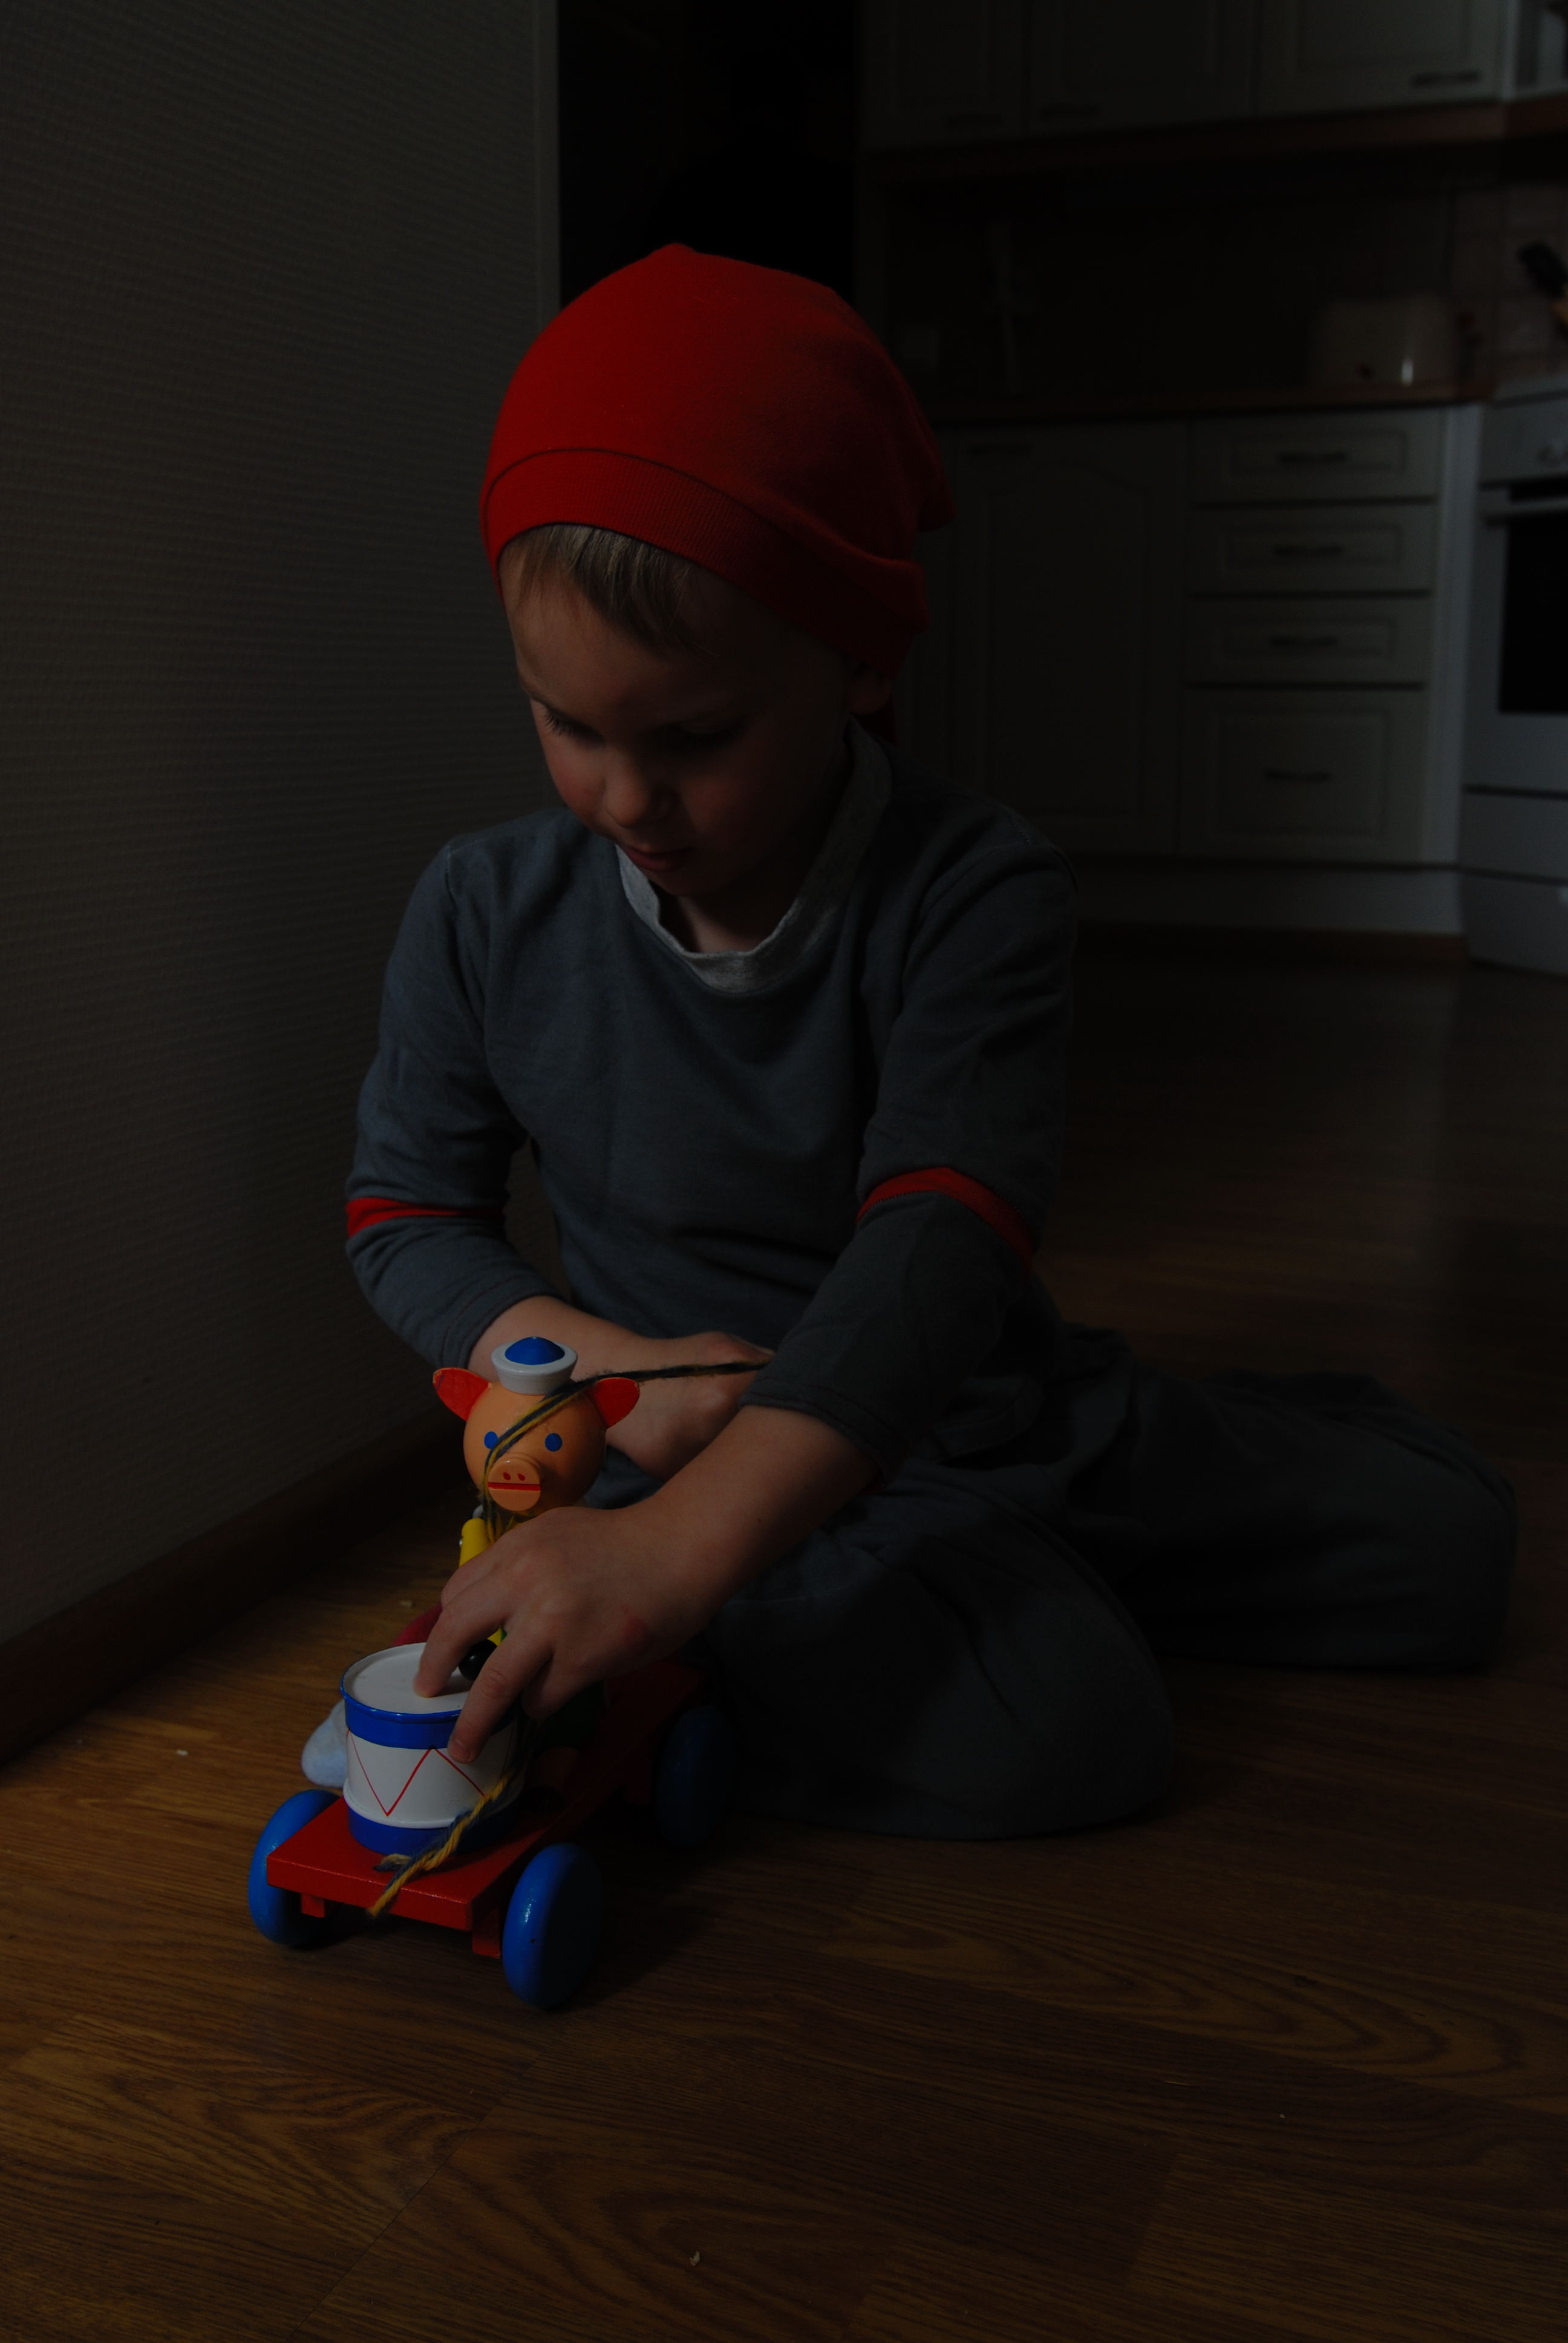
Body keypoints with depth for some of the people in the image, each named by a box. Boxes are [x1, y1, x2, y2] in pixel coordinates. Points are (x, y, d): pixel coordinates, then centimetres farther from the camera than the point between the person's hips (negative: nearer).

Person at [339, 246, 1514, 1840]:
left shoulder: (974, 895, -19)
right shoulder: (487, 911, -8)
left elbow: (939, 1244, -32)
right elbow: (403, 1216, 2)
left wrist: (682, 1544, -46)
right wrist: (609, 1364, -19)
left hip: (993, 1404, 2)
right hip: (718, 1437, -2)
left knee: (1448, 1534, 1)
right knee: (1067, 1722, -30)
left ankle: (1039, 1567, 17)